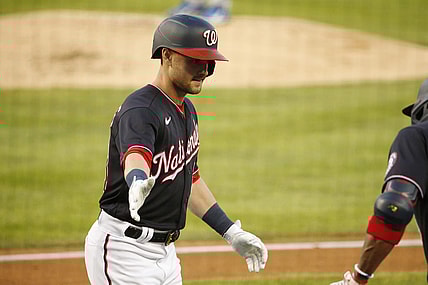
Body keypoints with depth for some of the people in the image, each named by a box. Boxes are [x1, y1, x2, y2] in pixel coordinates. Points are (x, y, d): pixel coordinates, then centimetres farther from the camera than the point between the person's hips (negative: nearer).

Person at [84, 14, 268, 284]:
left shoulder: (187, 110, 12)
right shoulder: (140, 110, -18)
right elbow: (136, 156, -40)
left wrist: (231, 232, 21)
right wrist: (138, 183, -63)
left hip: (165, 250, 9)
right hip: (124, 249, -9)